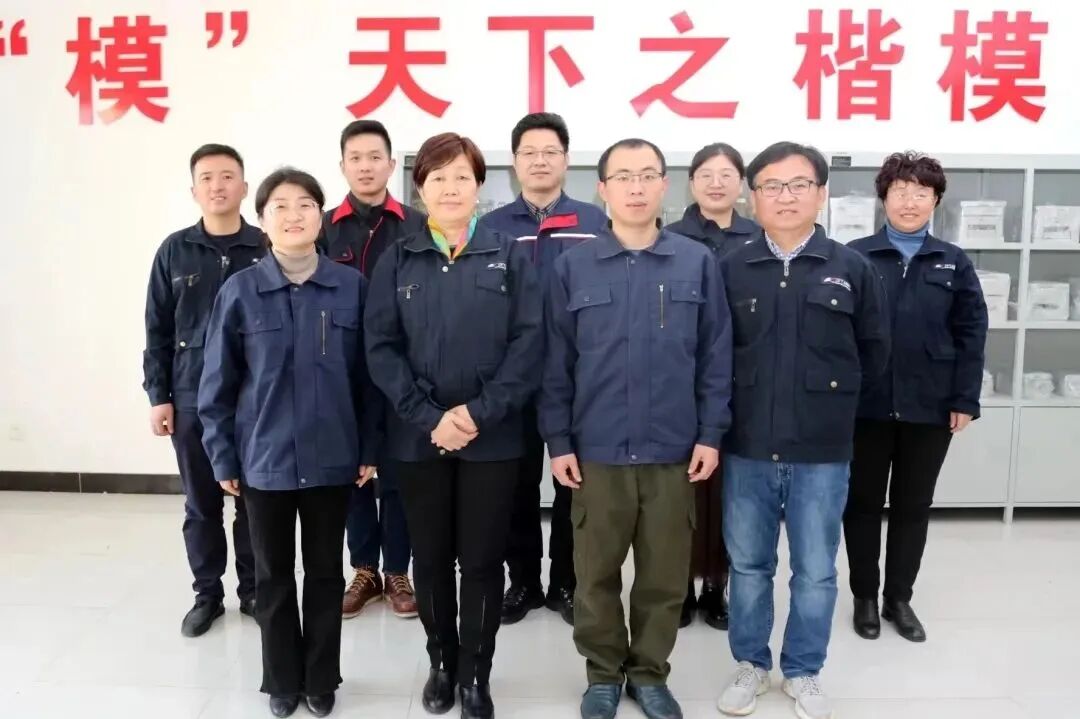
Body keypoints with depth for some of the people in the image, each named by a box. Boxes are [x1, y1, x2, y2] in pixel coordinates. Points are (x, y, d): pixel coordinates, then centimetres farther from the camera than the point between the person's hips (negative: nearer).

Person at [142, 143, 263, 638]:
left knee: (253, 500, 8)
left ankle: (253, 589, 25)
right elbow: (158, 331, 5)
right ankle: (207, 593, 27)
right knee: (201, 503, 11)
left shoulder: (267, 250, -1)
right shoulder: (174, 252, 3)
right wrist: (158, 396, 1)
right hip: (192, 399, 2)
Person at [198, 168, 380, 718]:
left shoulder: (352, 287, -4)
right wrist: (223, 458, -1)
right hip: (264, 460, 0)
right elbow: (217, 385, 0)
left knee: (326, 573, 13)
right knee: (273, 575, 14)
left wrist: (369, 449, -1)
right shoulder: (240, 292, -5)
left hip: (332, 458, 0)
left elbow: (367, 376, -1)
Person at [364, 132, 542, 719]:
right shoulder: (397, 261, 5)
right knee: (430, 558, 12)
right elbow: (380, 348, -2)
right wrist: (429, 418, -14)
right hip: (418, 438, 1)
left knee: (482, 559, 7)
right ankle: (442, 661, 34)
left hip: (492, 438, -1)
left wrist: (480, 412, -15)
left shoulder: (510, 255, 1)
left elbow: (529, 342, -6)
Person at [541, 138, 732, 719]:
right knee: (596, 573, 12)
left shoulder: (698, 263, 1)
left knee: (665, 575, 12)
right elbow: (555, 362, 2)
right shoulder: (571, 267, 0)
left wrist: (711, 433, -1)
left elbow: (716, 356, 3)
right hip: (596, 451, 0)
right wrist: (558, 440, -1)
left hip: (674, 451, 1)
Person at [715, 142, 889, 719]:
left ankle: (803, 672, 32)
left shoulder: (853, 269, -2)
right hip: (747, 449, 1)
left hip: (822, 452, 0)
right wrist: (743, 402, 6)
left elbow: (874, 352, 9)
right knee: (748, 566, 14)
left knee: (815, 573, 11)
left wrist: (831, 398, 12)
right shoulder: (729, 269, -1)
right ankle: (750, 664, 34)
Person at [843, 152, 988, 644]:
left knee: (913, 506, 13)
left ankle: (900, 599, 30)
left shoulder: (954, 263, 4)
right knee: (863, 503, 10)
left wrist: (965, 400, -3)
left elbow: (972, 335, 3)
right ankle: (865, 598, 27)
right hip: (866, 405, -2)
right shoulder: (854, 257, -3)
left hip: (930, 406, 2)